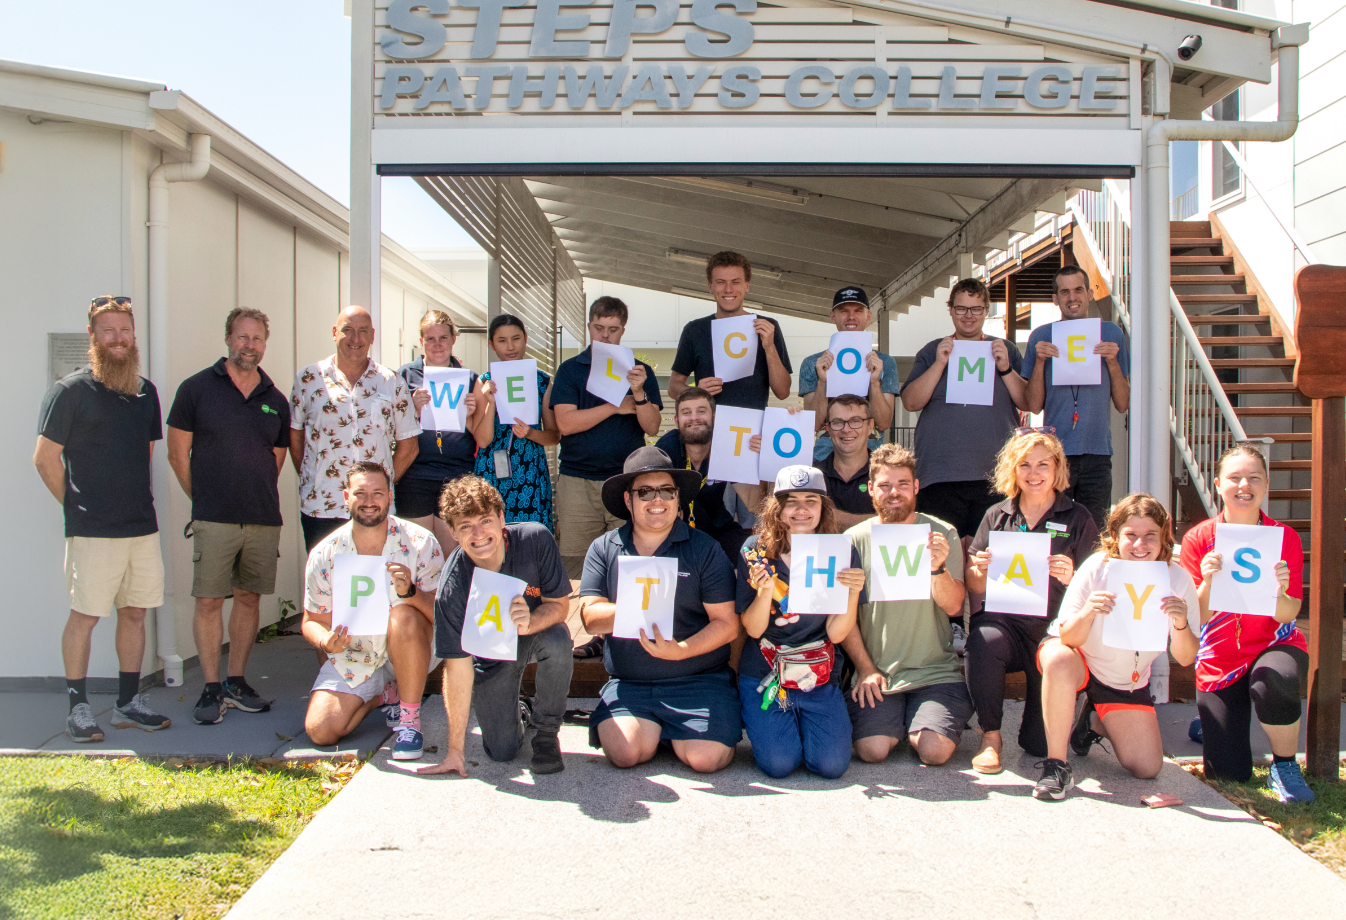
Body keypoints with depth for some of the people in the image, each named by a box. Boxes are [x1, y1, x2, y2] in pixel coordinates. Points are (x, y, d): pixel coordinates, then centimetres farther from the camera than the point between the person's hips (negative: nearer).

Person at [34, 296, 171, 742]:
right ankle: (78, 708, 10)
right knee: (84, 616, -1)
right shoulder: (71, 389, -5)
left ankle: (128, 703, 20)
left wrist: (137, 497, 15)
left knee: (135, 613, 10)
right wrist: (76, 504, 0)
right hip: (92, 530, -6)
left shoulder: (145, 391, 13)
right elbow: (45, 458, -4)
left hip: (142, 525, 6)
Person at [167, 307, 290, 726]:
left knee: (249, 597, 10)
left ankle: (236, 682, 21)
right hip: (213, 519, -3)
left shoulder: (275, 400, 10)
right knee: (209, 600, -3)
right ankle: (211, 688, 7)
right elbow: (178, 453, 3)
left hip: (264, 519, 4)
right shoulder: (196, 388, 1)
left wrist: (260, 498, 11)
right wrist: (205, 498, 5)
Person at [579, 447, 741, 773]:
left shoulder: (704, 549, 0)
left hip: (698, 681, -1)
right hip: (628, 683, 2)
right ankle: (652, 726, 11)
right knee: (624, 752, -23)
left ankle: (677, 730, 12)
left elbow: (727, 623, -4)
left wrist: (681, 650, -21)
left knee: (705, 757, -22)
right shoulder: (604, 549, 7)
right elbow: (591, 617, -2)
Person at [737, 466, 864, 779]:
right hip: (764, 676, -1)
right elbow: (753, 629, -6)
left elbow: (836, 633, -4)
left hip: (820, 676, 1)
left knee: (831, 764, -13)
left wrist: (853, 593, -22)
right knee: (779, 763, -15)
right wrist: (764, 592, -25)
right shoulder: (755, 551, -5)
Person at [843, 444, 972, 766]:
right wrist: (865, 669, -8)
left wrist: (938, 568, -27)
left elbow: (953, 606, -8)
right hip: (876, 674, 1)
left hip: (935, 672, 0)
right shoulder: (855, 539, 1)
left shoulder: (941, 533, 1)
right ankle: (898, 722, 15)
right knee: (872, 749, -19)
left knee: (934, 751, -19)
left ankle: (922, 724, 16)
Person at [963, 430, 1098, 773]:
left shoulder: (1077, 518, 6)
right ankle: (990, 736, -16)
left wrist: (1070, 577, -19)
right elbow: (973, 586, 13)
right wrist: (980, 571, -10)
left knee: (1043, 745, -12)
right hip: (1001, 619, 1)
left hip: (1052, 626, -1)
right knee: (984, 641, -37)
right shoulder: (997, 516, 12)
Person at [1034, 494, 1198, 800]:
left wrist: (1182, 624, -39)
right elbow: (1069, 638, -23)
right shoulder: (1097, 568, -24)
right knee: (1060, 661, -40)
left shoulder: (1177, 580, -18)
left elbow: (1185, 658, -17)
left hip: (1128, 680, 3)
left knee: (1147, 769, -4)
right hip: (1077, 659, -3)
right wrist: (1087, 612, -45)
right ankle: (1056, 765, -25)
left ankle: (1096, 723, 28)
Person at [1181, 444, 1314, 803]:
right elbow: (1197, 618, -11)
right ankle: (1212, 720, 36)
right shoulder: (1198, 539, -8)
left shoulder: (1285, 538, -6)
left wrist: (1277, 591, -33)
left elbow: (1287, 615, -11)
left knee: (1273, 681, -40)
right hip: (1219, 657, 1)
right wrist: (1207, 582, -30)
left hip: (1274, 643, 0)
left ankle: (1285, 766, -10)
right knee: (1228, 774, -3)